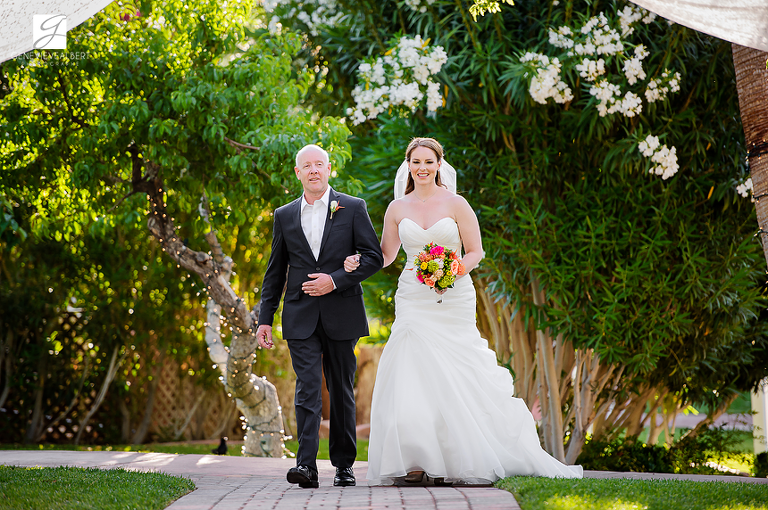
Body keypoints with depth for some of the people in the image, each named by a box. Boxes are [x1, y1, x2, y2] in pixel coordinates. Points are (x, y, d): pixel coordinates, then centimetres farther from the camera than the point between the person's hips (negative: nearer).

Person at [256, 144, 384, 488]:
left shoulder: (353, 208, 3)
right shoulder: (284, 215, 10)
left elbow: (374, 257, -2)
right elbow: (275, 272, 13)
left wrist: (334, 280, -13)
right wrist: (265, 318, 8)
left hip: (341, 315, -1)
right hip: (300, 318, 1)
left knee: (342, 391, 7)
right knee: (308, 389, -10)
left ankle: (344, 464, 18)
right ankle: (306, 465, -18)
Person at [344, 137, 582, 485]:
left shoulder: (456, 204, 0)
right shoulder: (397, 208, 8)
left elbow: (475, 253, 1)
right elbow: (386, 255, 15)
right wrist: (359, 261, -3)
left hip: (453, 299, -2)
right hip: (413, 299, 2)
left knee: (454, 380, -5)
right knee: (412, 377, -7)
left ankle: (457, 461, 5)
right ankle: (416, 460, -3)